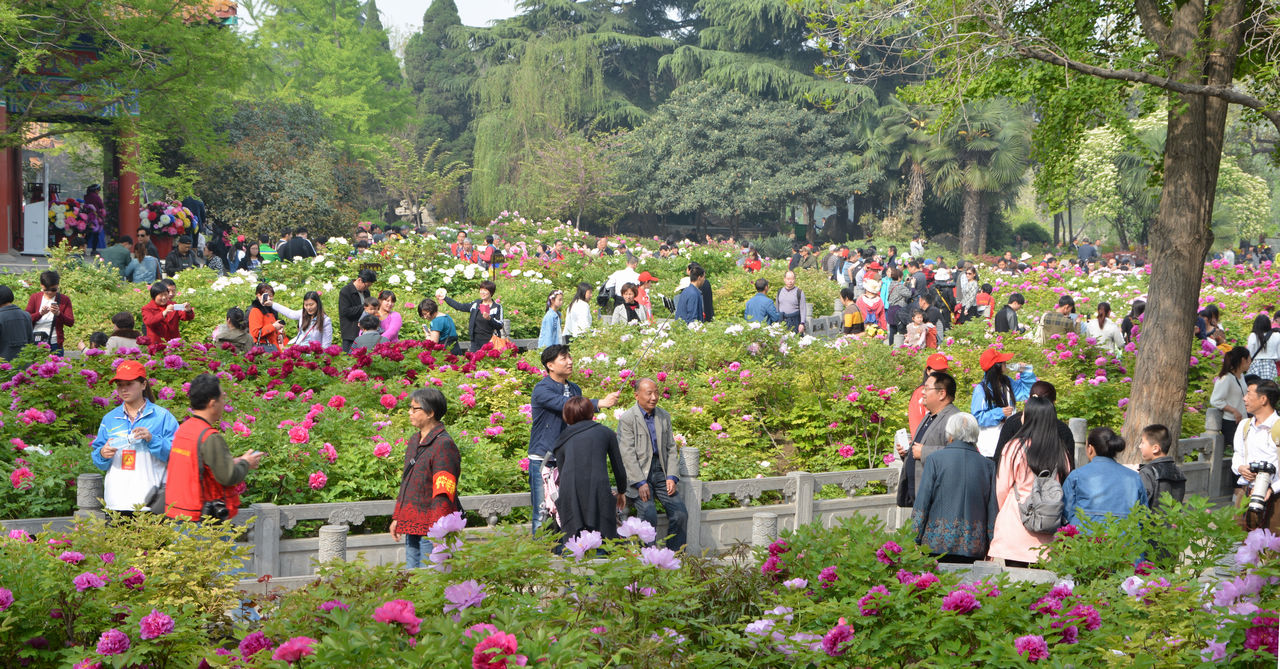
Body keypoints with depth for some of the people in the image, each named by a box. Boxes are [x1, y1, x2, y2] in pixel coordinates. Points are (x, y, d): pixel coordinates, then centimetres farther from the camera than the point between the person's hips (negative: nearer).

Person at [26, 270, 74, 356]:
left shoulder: (64, 300, 4)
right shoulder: (34, 298, 7)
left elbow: (71, 322, -3)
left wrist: (58, 314, -20)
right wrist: (40, 313, -19)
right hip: (35, 342, 1)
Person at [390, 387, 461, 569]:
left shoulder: (444, 445, -14)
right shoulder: (414, 440, 14)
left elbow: (444, 494, -18)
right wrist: (397, 518, 21)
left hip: (431, 526, -9)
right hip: (412, 526, 9)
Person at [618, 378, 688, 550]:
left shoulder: (664, 416, 14)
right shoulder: (627, 419, -4)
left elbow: (671, 449, 14)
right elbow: (627, 454, -10)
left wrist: (672, 477, -1)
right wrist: (640, 483, -17)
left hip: (661, 472, 5)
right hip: (638, 474, -5)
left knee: (680, 513, -10)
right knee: (649, 515, -25)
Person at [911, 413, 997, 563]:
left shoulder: (935, 460, -1)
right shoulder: (987, 465, 6)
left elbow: (921, 504, -2)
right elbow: (993, 511, 7)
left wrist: (915, 540, 4)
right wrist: (991, 549, 14)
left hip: (938, 545, -3)